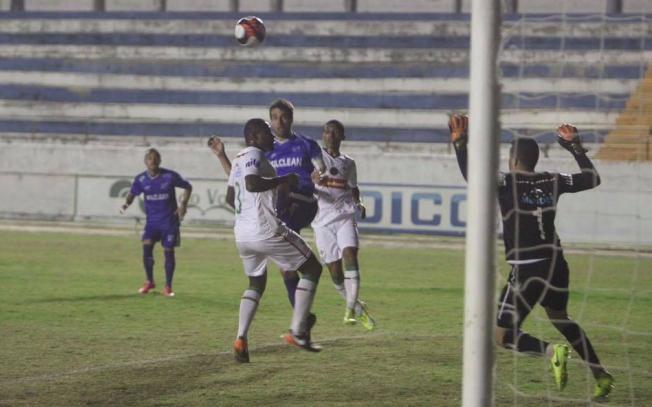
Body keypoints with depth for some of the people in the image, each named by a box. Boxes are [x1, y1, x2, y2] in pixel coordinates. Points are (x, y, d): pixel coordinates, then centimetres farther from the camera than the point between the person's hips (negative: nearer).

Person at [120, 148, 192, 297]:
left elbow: (188, 187, 2)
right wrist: (126, 203, -14)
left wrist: (183, 204, -11)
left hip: (169, 220, -2)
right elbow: (132, 193, 8)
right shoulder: (141, 179, -4)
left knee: (169, 251, -1)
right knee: (146, 247, -13)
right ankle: (149, 282, 9)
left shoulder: (170, 176, -11)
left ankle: (168, 287, 13)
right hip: (151, 220, 2)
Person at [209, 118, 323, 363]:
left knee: (256, 284, 25)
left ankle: (241, 339, 4)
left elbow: (230, 198, 27)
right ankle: (298, 332, -1)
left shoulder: (238, 160, 18)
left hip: (242, 233, 9)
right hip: (267, 230, -9)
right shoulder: (254, 155, -8)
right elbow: (252, 184, -27)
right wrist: (283, 180, -15)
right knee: (312, 268, 6)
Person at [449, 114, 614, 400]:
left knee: (503, 335, 1)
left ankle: (551, 351, -24)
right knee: (560, 319, 30)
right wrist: (575, 146, 28)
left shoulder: (507, 183, -9)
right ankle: (601, 377, 30)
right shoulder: (553, 182, 5)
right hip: (556, 265, 6)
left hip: (527, 270, -6)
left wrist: (459, 143, -17)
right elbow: (592, 178, 19)